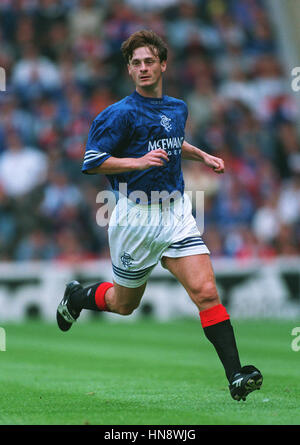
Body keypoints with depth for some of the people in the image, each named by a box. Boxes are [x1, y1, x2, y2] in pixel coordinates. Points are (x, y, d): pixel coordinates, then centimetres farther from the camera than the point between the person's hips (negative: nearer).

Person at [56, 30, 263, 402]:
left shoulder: (178, 109, 10)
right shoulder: (121, 113, -11)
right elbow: (91, 162, -14)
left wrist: (202, 156, 20)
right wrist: (139, 161, -24)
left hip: (176, 213, 4)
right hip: (136, 217, -4)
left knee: (206, 291, -13)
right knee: (124, 303, 13)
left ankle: (236, 376, -17)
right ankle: (77, 296, 46)